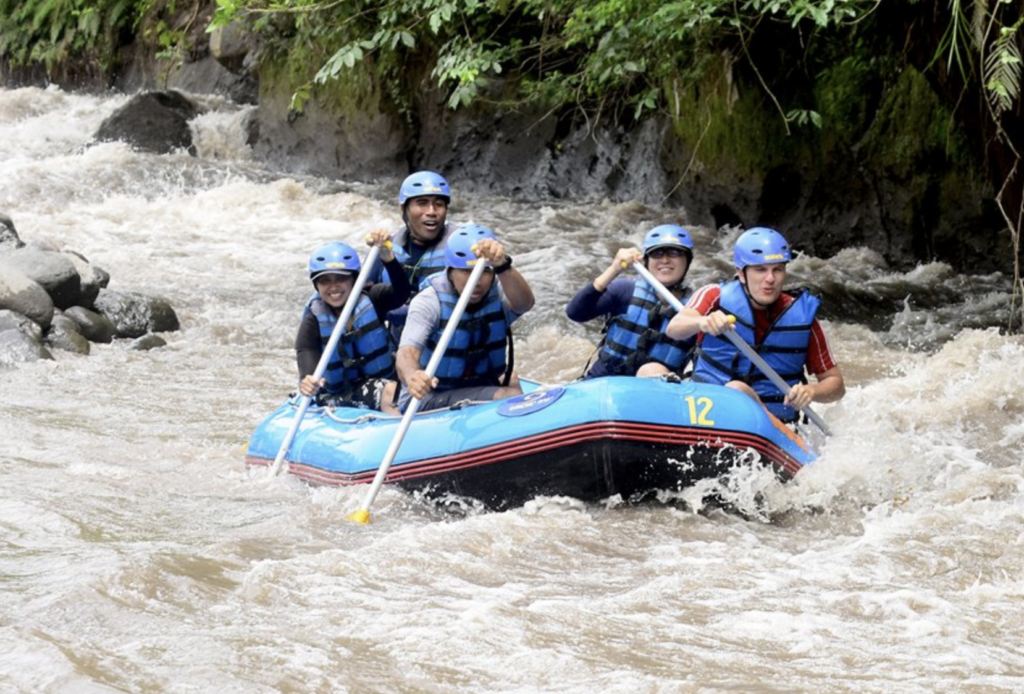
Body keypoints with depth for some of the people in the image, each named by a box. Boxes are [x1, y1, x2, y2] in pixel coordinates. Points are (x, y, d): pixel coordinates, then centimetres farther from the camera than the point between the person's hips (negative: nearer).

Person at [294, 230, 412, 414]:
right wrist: (307, 383, -51)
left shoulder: (371, 300, -2)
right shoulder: (313, 322, -8)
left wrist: (386, 254, -42)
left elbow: (401, 292, -25)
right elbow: (307, 363, -25)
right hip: (339, 396, -4)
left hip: (383, 381, 4)